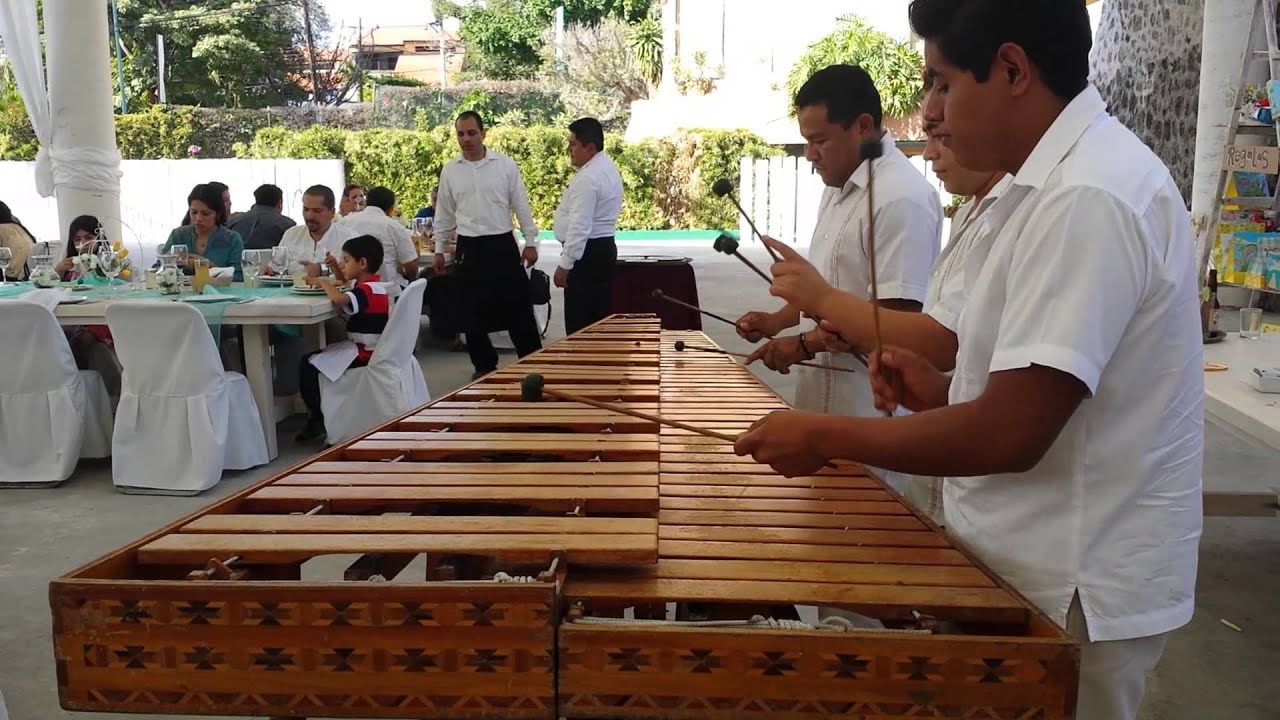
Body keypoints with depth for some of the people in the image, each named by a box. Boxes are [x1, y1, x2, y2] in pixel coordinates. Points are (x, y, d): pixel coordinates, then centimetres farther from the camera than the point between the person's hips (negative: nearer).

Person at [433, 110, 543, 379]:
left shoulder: (505, 164, -2)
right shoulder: (449, 170, 4)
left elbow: (521, 206, 1)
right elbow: (444, 214, 11)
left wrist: (530, 242, -1)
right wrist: (439, 249, 11)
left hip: (502, 245, -2)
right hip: (469, 249, 2)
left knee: (518, 307, 1)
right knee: (473, 312, 7)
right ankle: (484, 366, 19)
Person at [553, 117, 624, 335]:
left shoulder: (588, 178, -19)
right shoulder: (607, 167, 14)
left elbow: (580, 226, -24)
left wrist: (564, 264, -22)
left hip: (587, 252, -11)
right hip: (603, 247, 11)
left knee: (580, 324, -7)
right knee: (598, 319, 13)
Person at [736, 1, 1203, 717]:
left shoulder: (1088, 197, -24)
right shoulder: (1074, 178, 9)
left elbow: (1010, 435, -28)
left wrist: (824, 437, -18)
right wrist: (948, 389, 2)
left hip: (1070, 595, -9)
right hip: (1045, 568, 9)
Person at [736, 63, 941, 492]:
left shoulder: (901, 198, -20)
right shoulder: (839, 189, 12)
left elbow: (898, 316, -24)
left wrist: (807, 343, -20)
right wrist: (777, 321, 9)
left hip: (871, 411, -9)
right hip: (826, 399, 9)